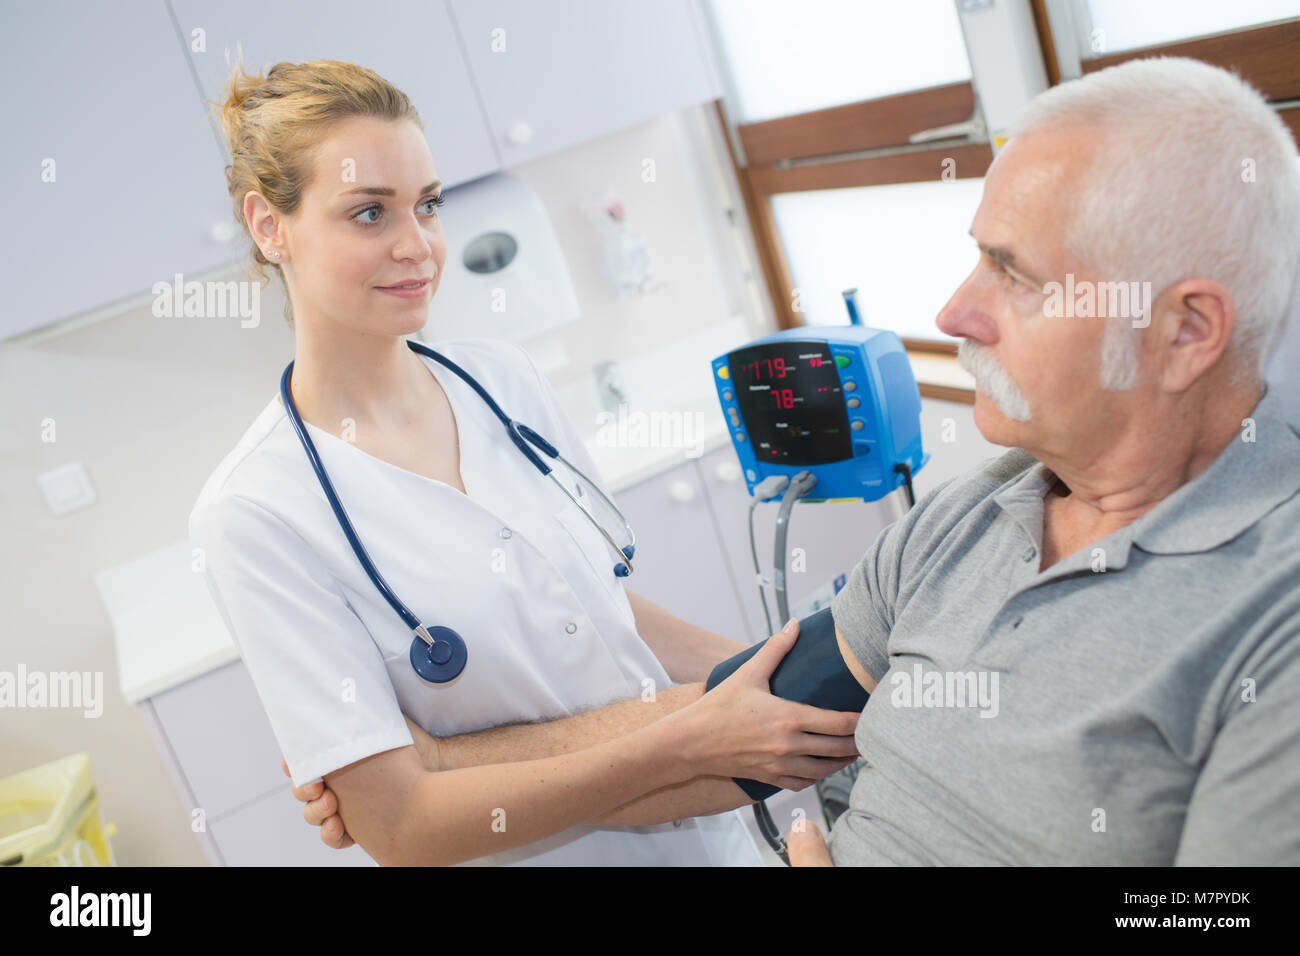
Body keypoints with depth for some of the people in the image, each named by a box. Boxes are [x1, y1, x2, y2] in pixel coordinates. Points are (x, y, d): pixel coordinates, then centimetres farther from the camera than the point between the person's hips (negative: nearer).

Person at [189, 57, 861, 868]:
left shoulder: (503, 375, -4)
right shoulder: (253, 514, -20)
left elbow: (608, 604, 3)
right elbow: (401, 827, -22)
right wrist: (693, 738, -25)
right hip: (547, 848, -5)